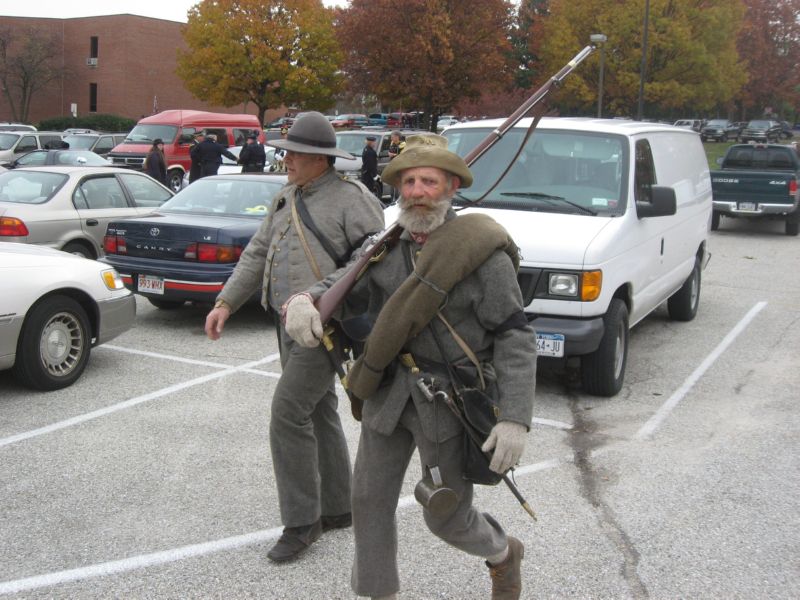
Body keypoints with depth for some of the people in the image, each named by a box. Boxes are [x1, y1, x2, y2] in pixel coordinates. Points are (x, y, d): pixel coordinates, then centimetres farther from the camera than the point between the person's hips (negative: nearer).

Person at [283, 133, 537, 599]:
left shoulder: (482, 253, -13)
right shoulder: (388, 246, 3)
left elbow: (515, 338, -14)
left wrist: (515, 418, -22)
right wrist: (304, 301, -23)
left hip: (449, 401, -5)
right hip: (388, 394, 5)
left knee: (447, 517, 7)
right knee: (371, 500, 10)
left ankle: (503, 553, 40)